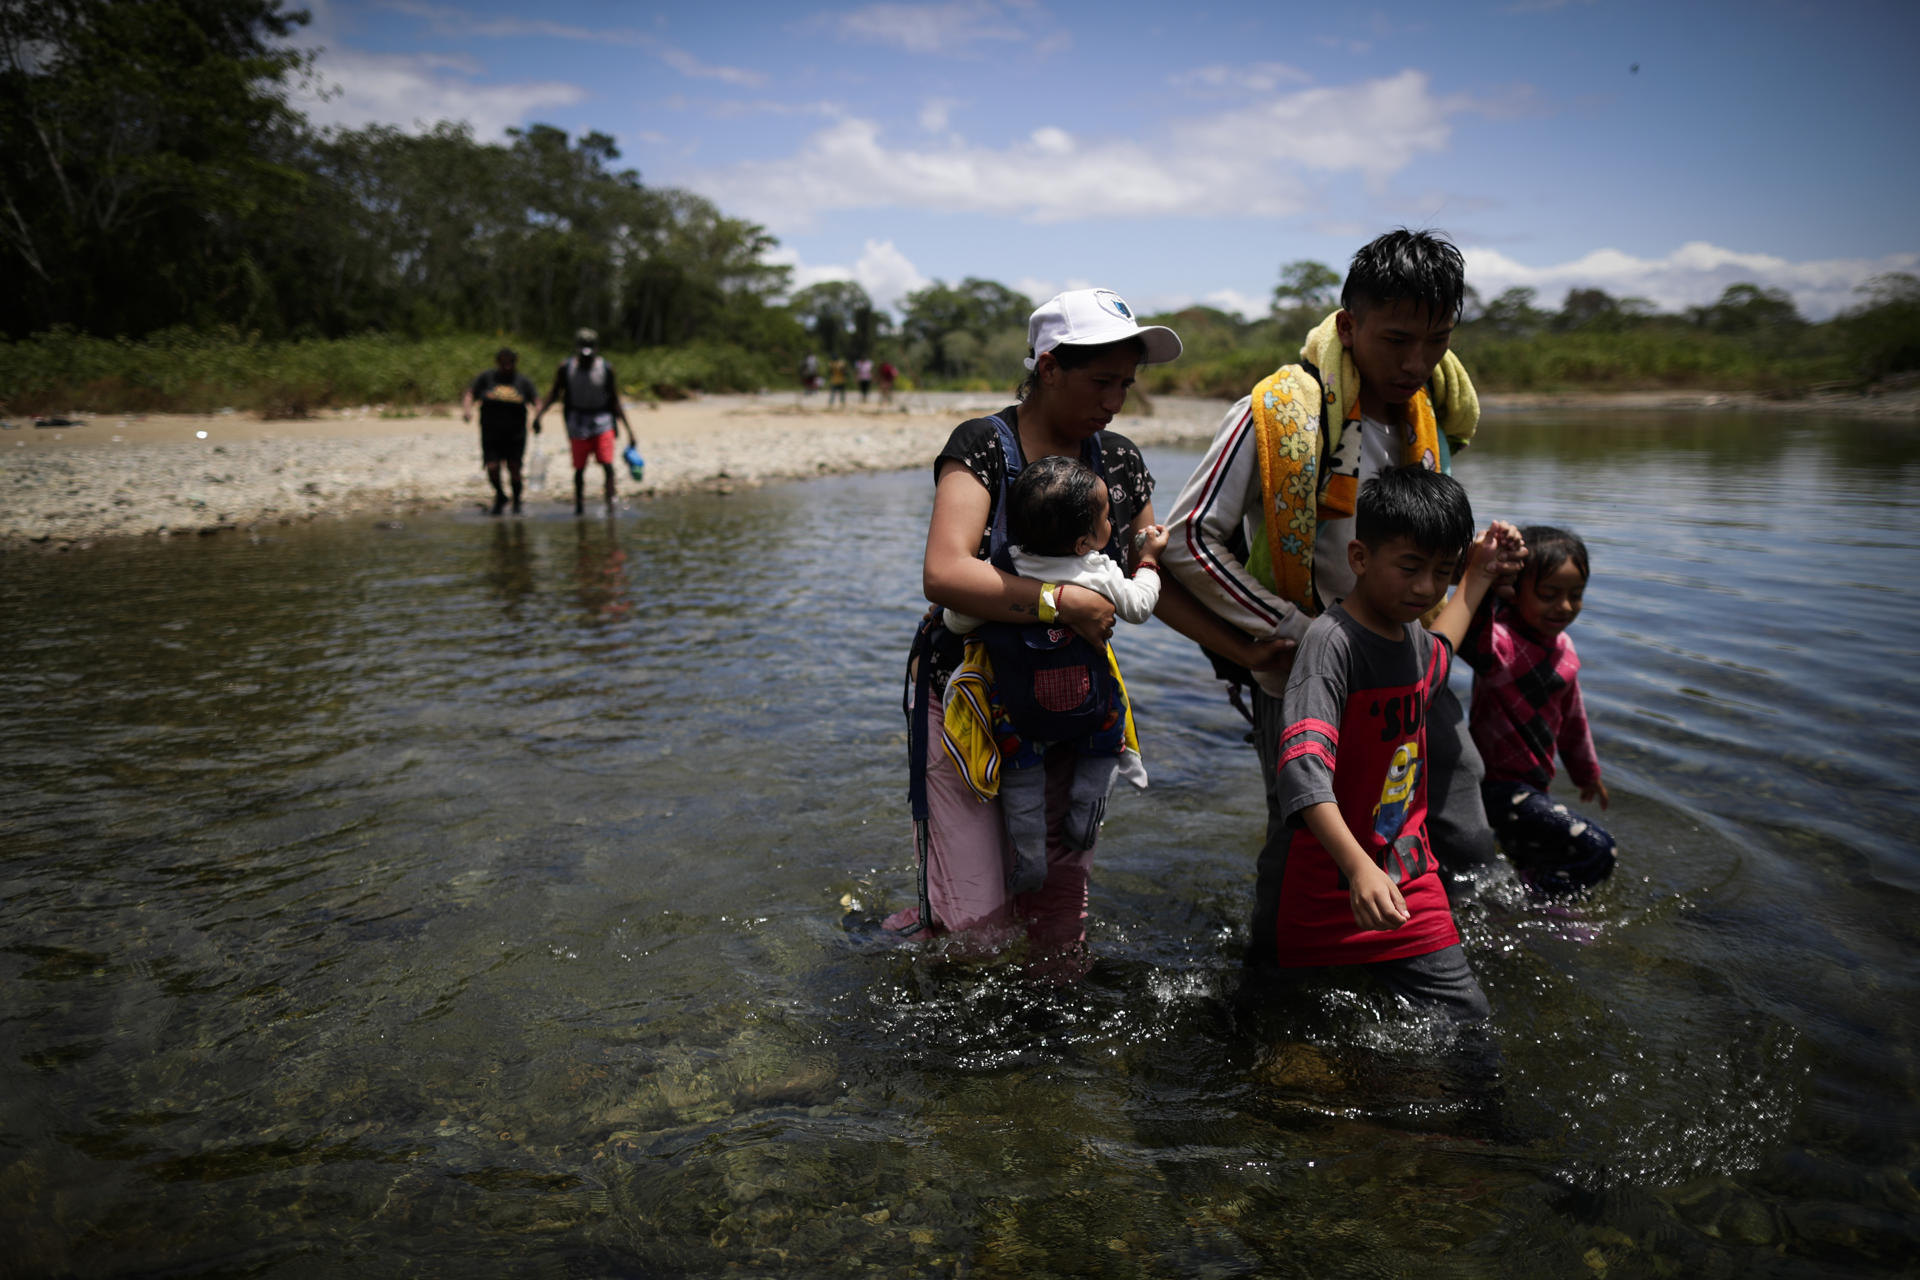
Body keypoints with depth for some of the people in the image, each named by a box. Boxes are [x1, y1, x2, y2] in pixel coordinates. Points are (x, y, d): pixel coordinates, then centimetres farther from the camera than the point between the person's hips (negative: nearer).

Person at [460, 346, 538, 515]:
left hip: (515, 434, 0)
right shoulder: (486, 377, 5)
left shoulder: (524, 381, 5)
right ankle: (500, 496, 20)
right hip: (491, 433, 0)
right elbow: (469, 393, 6)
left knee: (514, 468, -2)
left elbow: (537, 400, -1)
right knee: (492, 468, -8)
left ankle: (516, 502, 18)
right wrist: (466, 408, -13)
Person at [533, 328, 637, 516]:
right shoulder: (566, 368, 0)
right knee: (579, 469, 6)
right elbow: (554, 393, 11)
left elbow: (615, 403, 1)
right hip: (577, 425, 1)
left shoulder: (606, 370, -3)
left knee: (607, 465, -16)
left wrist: (630, 432, -2)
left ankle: (611, 502, -11)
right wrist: (538, 414, -3)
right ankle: (579, 506, 23)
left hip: (602, 422, -1)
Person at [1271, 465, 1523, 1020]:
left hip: (1410, 877, 7)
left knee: (1469, 1022, -1)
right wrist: (1359, 868, -44)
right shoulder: (1332, 641, -21)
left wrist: (1479, 577, 31)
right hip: (1330, 888, -7)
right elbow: (1303, 766, -34)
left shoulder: (1412, 638, 6)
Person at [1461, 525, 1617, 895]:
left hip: (1529, 784, 10)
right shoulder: (1503, 646, -24)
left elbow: (1571, 714, 22)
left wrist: (1587, 772, 34)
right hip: (1499, 788, -10)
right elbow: (1473, 637, -51)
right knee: (1596, 850, -11)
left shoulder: (1562, 648, 6)